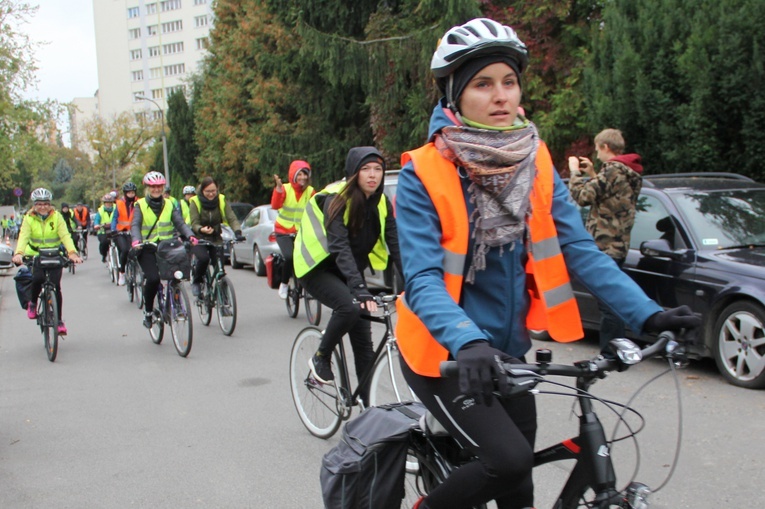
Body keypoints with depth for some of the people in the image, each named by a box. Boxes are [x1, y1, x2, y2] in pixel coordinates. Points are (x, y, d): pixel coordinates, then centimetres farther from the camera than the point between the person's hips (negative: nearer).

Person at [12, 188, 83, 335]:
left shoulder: (56, 217, -6)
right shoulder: (29, 218, -5)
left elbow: (65, 235, -17)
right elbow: (23, 236, -19)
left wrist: (72, 252, -35)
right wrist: (18, 253, -38)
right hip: (35, 255, 0)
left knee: (55, 285, -10)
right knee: (37, 279, -25)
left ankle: (59, 320, 3)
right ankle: (33, 303, 8)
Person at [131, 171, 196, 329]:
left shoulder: (169, 205, 11)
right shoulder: (140, 205, 3)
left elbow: (180, 222, 1)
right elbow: (135, 225, -9)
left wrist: (190, 236, -19)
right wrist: (136, 240, -30)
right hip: (147, 249, -2)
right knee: (153, 278, -22)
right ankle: (148, 312, 0)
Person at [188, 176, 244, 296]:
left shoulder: (221, 201, -5)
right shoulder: (195, 202, -11)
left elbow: (232, 218, -12)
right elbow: (194, 224, -17)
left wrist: (238, 232, -31)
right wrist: (202, 230, -40)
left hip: (216, 238, 2)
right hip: (199, 239, -2)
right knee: (204, 258, -29)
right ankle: (196, 280, -1)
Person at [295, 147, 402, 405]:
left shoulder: (381, 203, -5)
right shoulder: (336, 200, -23)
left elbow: (396, 243, -11)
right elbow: (340, 247, -34)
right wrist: (360, 289, -46)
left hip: (349, 272, 6)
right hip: (318, 268, -6)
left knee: (364, 344, 0)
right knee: (350, 306, -33)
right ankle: (320, 358, -8)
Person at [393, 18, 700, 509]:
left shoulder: (535, 162, -2)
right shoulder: (424, 173, -16)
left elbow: (580, 248, -6)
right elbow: (423, 280, -24)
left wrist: (646, 313, -18)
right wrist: (468, 342, -41)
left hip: (507, 349, 5)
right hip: (444, 354, -5)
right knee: (509, 459, -19)